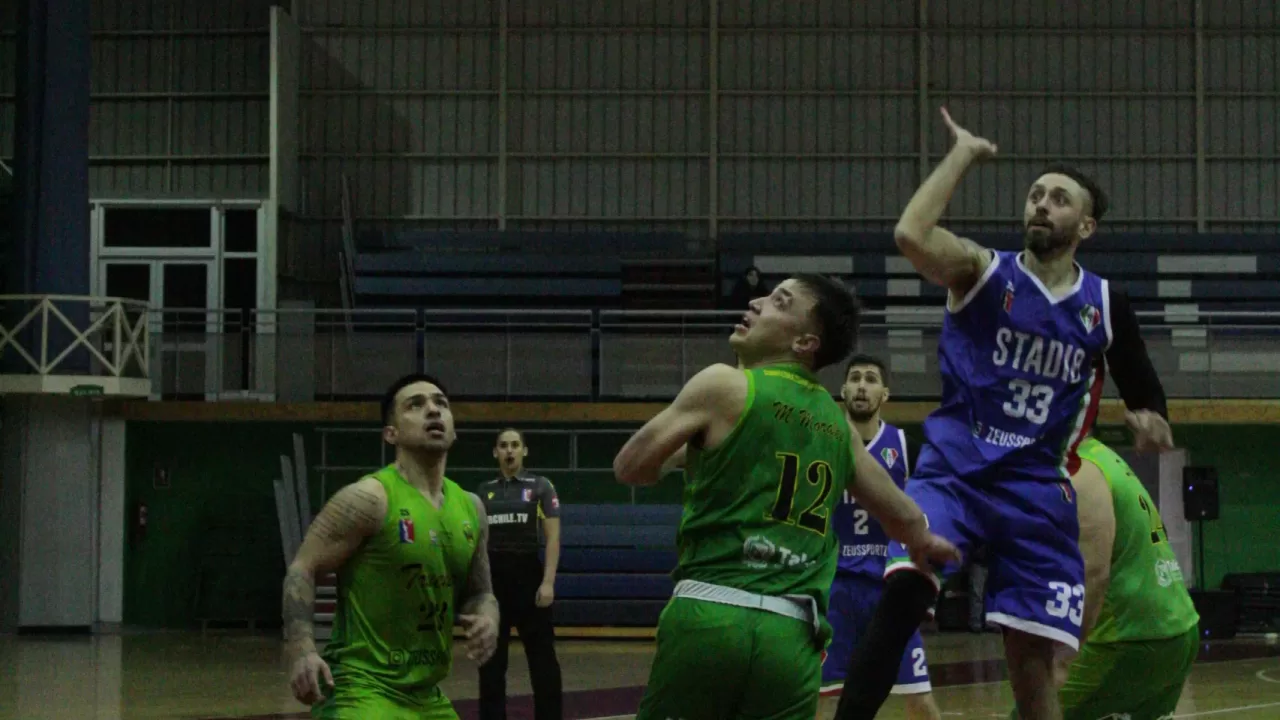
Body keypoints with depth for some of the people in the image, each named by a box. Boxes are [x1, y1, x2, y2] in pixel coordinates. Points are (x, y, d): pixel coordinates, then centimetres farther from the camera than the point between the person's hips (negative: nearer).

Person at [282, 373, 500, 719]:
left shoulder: (470, 508, 10)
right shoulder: (369, 497, -11)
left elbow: (478, 593, 21)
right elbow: (302, 569, -12)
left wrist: (486, 618, -3)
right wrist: (301, 650, -26)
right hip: (360, 689, -8)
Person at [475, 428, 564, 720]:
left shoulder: (540, 486, 0)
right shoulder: (484, 491, 10)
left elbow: (553, 537, -5)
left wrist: (548, 582, -13)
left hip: (527, 573, -3)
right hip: (491, 575, 4)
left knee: (541, 655, -2)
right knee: (491, 655, 6)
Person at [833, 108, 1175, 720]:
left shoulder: (1106, 306, 7)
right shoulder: (986, 272, -2)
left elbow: (1144, 395, 19)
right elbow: (911, 236, -23)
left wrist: (1149, 420, -5)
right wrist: (964, 154, -15)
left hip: (1037, 486, 3)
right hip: (954, 469, -3)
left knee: (1032, 658, 2)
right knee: (904, 587, -29)